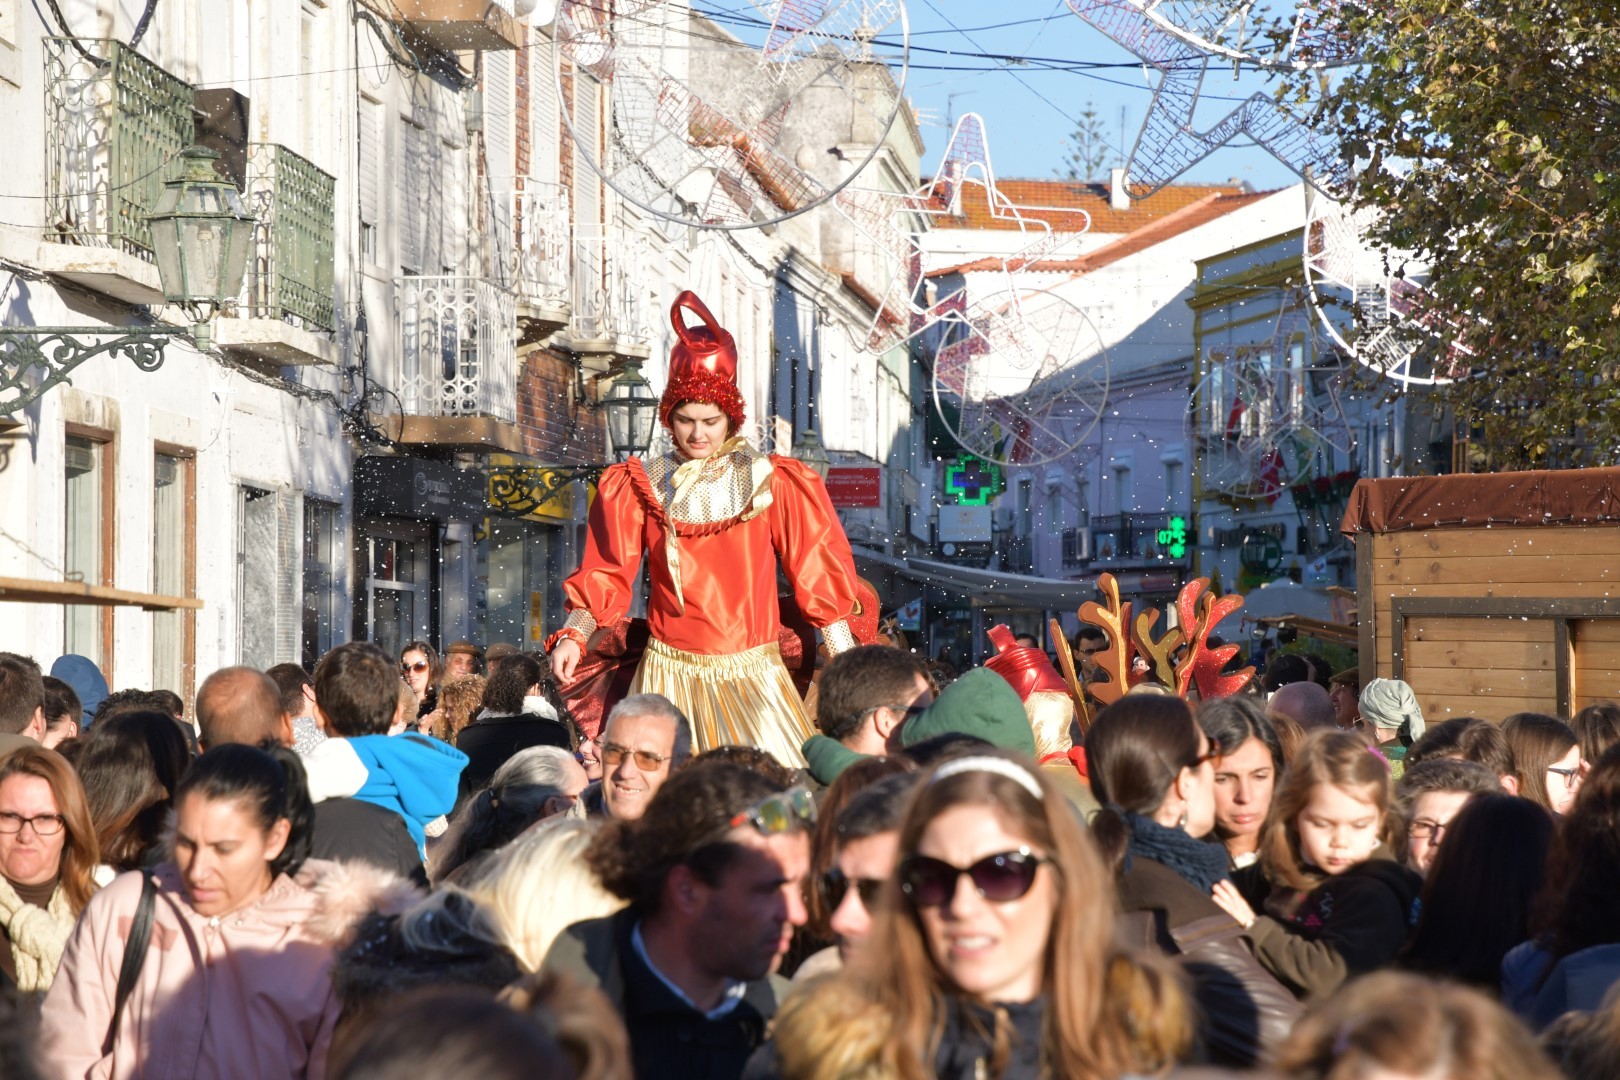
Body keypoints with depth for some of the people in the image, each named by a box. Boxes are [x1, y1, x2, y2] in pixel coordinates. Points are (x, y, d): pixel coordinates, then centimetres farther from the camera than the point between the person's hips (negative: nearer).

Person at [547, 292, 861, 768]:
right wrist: (573, 635, -11)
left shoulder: (771, 483, 3)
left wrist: (846, 660, -4)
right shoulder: (640, 487, 6)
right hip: (671, 674, 1)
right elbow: (608, 575, 5)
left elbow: (818, 572, 1)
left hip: (750, 675, -1)